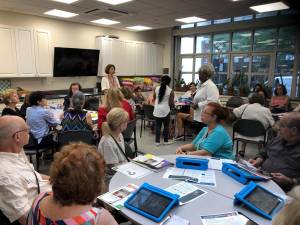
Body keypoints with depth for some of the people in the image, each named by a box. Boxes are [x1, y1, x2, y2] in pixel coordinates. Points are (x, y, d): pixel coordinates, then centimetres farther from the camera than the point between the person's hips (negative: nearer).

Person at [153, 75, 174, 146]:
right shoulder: (170, 91, -10)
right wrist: (172, 105, 12)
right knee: (166, 126, 11)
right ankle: (166, 141, 19)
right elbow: (171, 103, -11)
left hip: (157, 110, 3)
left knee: (157, 126, 8)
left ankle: (157, 141, 12)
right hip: (165, 110, -3)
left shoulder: (156, 88, 0)